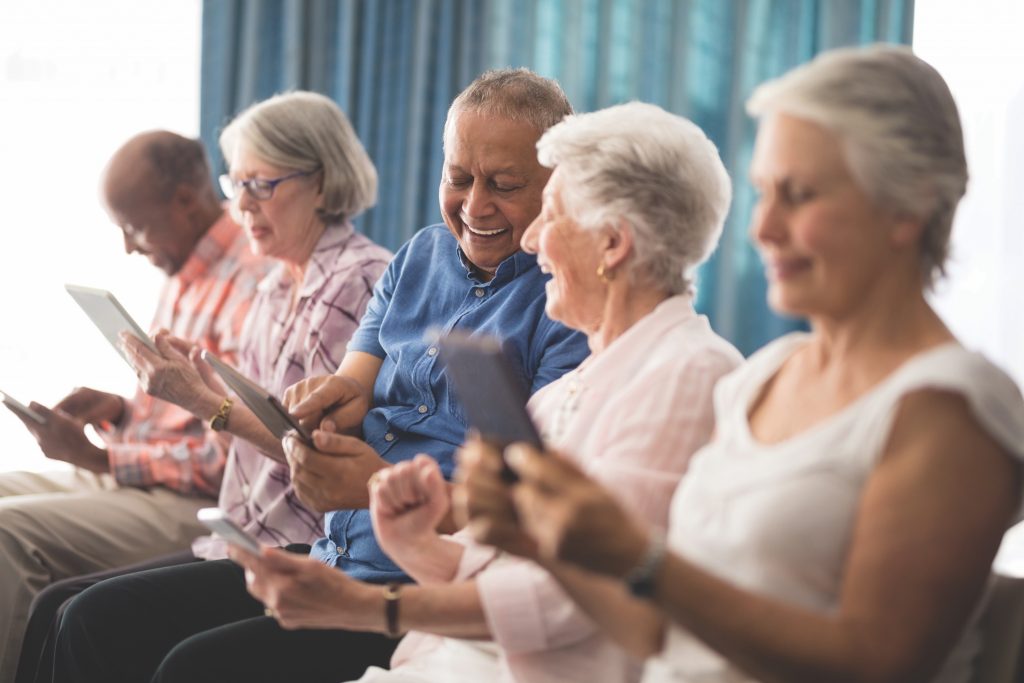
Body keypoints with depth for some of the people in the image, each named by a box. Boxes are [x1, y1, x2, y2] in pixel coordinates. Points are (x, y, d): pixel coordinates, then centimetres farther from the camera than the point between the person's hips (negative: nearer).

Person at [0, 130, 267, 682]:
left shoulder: (250, 286, -17)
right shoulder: (184, 279, 15)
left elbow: (228, 458, -19)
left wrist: (98, 458, -17)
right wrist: (118, 411, 4)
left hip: (197, 508, -10)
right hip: (128, 476, 10)